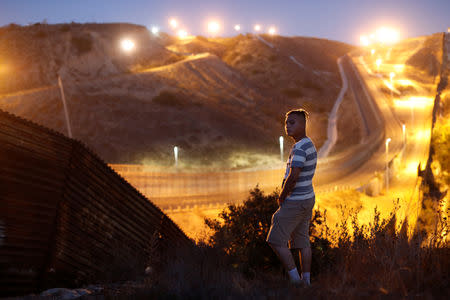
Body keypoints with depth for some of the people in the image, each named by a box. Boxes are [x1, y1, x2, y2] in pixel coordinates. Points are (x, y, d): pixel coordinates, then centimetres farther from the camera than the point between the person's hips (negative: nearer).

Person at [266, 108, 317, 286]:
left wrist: (281, 197, -13)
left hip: (295, 203, -10)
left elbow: (293, 177, -29)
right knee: (302, 241, 13)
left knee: (276, 240, -3)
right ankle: (306, 281, 15)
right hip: (307, 198, 10)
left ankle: (295, 278, -2)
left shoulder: (300, 148, -21)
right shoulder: (309, 145, 10)